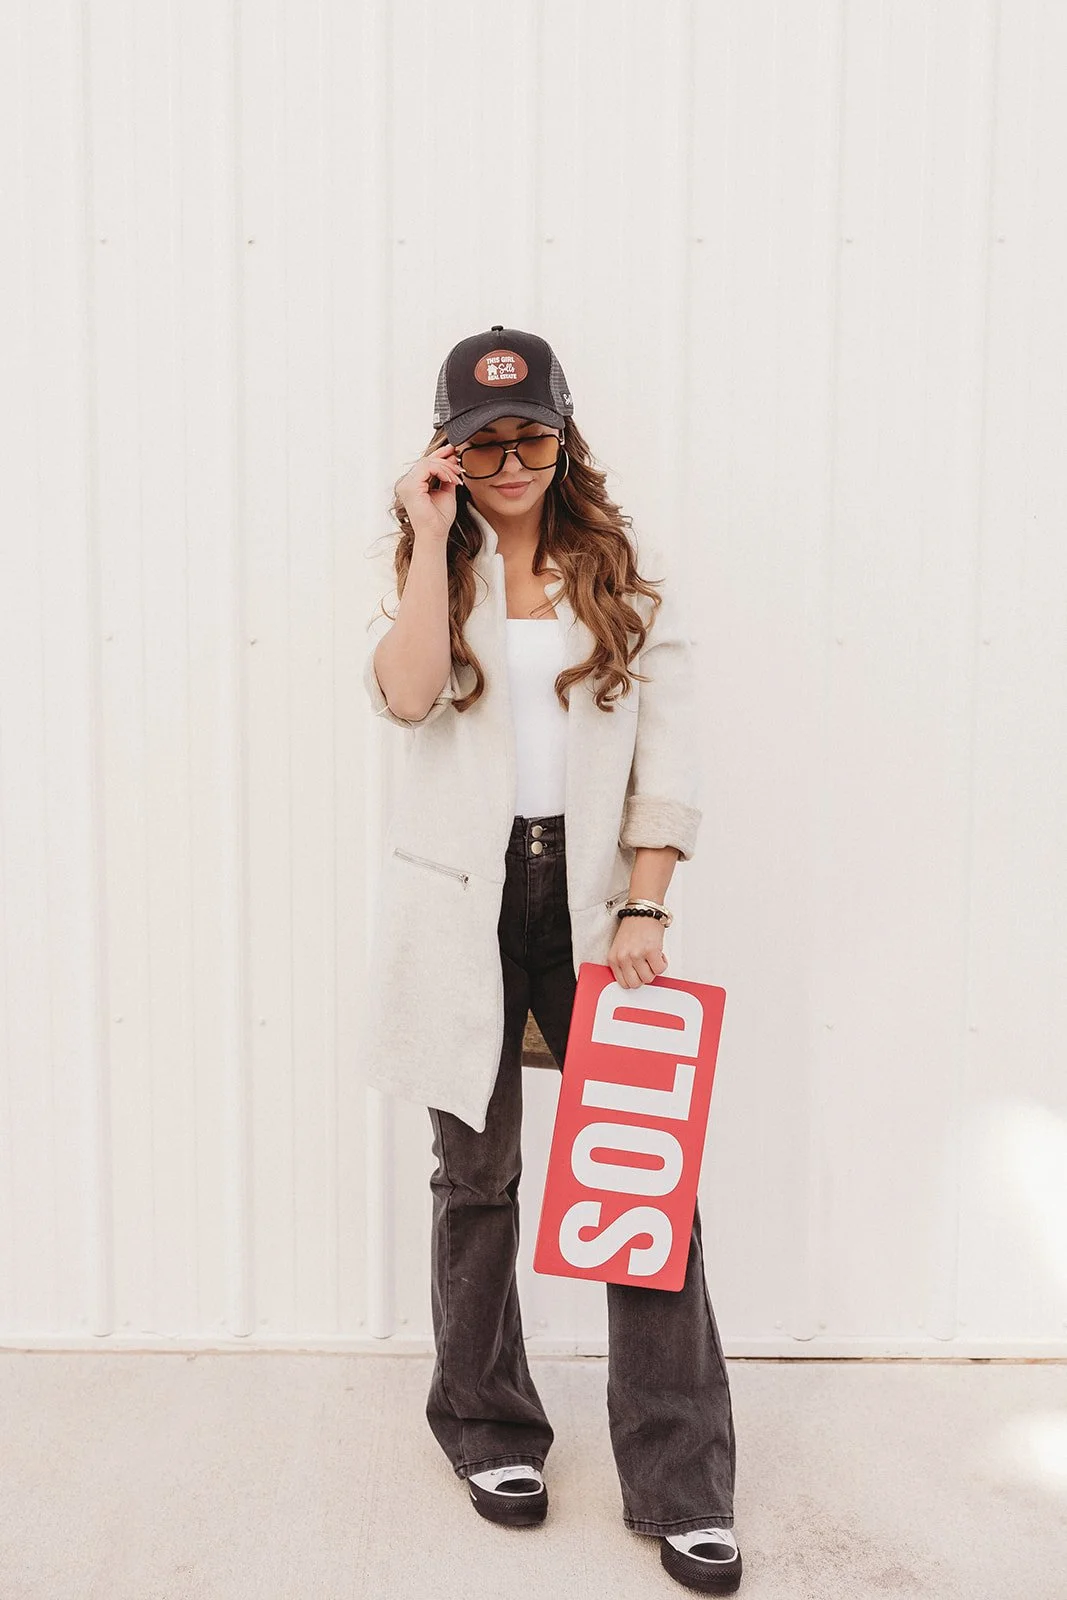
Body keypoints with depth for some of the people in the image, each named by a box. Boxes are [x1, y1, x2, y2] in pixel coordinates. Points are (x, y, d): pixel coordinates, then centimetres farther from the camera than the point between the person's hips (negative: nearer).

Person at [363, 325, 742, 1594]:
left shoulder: (625, 585, 7)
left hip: (591, 895, 0)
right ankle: (488, 1428, 32)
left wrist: (645, 908, -7)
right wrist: (434, 537, -11)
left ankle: (680, 1483, 11)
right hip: (463, 905, 0)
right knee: (477, 1173, 12)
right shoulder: (431, 571, 7)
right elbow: (408, 694, -15)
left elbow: (665, 761, 2)